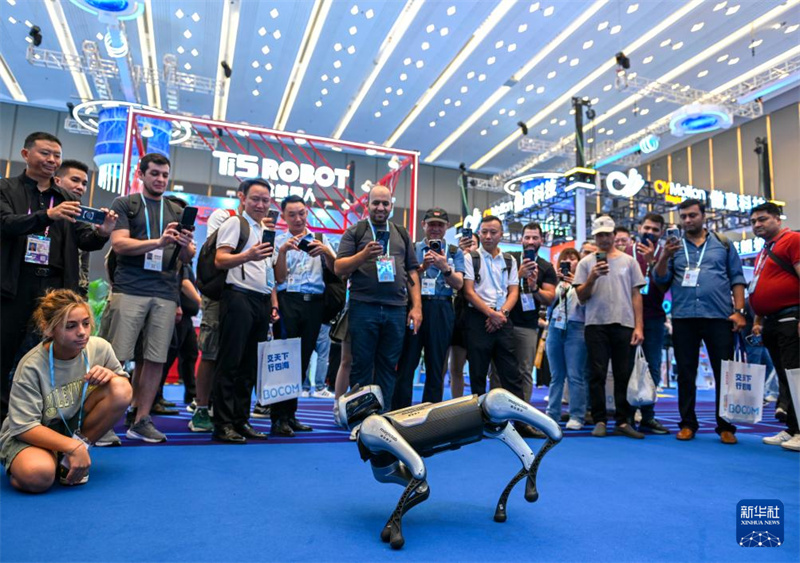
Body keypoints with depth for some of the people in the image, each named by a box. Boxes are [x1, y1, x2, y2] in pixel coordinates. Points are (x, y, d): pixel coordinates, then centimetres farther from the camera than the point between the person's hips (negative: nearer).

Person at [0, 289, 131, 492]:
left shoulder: (100, 348, -13)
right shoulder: (31, 367, -22)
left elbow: (124, 388, 1)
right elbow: (24, 427, -20)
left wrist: (110, 375, -23)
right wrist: (73, 447, -30)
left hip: (75, 424, 4)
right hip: (30, 435, -3)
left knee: (120, 389, -24)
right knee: (38, 477, -38)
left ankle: (70, 460, -9)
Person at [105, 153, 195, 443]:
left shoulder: (177, 211, 18)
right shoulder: (124, 204, 8)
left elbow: (187, 258, 13)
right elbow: (119, 244, -6)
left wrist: (186, 245, -11)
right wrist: (159, 241, -20)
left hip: (165, 294, 3)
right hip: (129, 289, -3)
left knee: (155, 359, 1)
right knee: (116, 357, -5)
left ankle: (141, 419, 10)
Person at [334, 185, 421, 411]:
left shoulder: (402, 234, 17)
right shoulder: (355, 232, 7)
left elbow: (412, 272, 14)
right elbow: (339, 268, -1)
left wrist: (416, 306, 5)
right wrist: (364, 254, -17)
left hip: (396, 310, 3)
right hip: (363, 308, -2)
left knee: (388, 367, 6)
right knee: (361, 366, 2)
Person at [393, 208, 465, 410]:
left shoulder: (455, 252, 12)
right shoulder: (412, 248, 10)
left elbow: (458, 284, 0)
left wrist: (445, 268, -18)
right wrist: (422, 267, -16)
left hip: (441, 310, 1)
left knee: (436, 366, 5)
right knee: (406, 364, -2)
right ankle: (400, 413, 4)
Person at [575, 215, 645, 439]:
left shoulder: (628, 261, 10)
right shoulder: (586, 263, 6)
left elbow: (636, 295, 9)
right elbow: (581, 297, 3)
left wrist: (639, 326, 1)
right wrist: (592, 278, -15)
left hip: (624, 324, 1)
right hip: (596, 325, -1)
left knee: (623, 375, 5)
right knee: (597, 374, 0)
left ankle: (623, 421, 12)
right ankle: (600, 421, 7)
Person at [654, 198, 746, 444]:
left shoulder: (722, 244, 11)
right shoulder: (673, 246, 11)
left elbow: (737, 278, 9)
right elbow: (660, 279, 3)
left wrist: (738, 310, -1)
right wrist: (664, 257, -14)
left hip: (719, 316, 0)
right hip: (683, 317, 1)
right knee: (686, 373, 6)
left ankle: (726, 426, 12)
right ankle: (687, 423, 14)